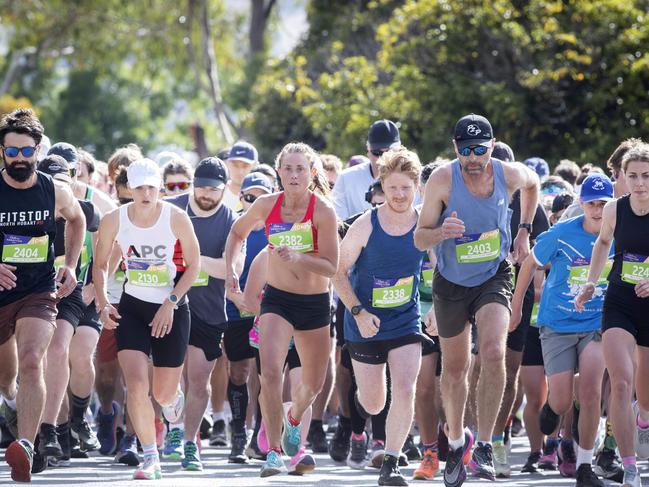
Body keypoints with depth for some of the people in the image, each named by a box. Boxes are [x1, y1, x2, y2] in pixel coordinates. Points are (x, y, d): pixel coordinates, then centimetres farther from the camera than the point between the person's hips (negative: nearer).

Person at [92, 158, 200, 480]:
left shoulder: (176, 218, -12)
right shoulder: (114, 220, -8)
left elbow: (193, 265, -3)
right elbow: (100, 265, 6)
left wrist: (170, 303, -13)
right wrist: (102, 302, -9)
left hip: (172, 310, -1)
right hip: (131, 308, 1)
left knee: (163, 394, 6)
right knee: (136, 384, -18)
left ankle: (174, 398, 47)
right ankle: (150, 459, -6)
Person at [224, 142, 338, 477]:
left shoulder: (323, 211, -15)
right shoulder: (266, 206, -7)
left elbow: (331, 267, -17)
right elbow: (237, 233, 14)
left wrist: (298, 257, -31)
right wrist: (230, 268, 1)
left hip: (315, 304, 0)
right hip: (277, 300, 0)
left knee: (313, 384, 15)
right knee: (270, 373, -22)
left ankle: (293, 417, 50)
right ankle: (274, 452, -15)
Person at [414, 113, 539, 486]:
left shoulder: (510, 175, -14)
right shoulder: (443, 180, -20)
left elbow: (533, 183, 13)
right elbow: (419, 238, -16)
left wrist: (524, 231, 7)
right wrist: (442, 232, -37)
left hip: (494, 277, 0)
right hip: (451, 283, 0)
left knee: (493, 353, -24)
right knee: (455, 368, 13)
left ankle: (484, 446, -15)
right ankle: (456, 442, 36)